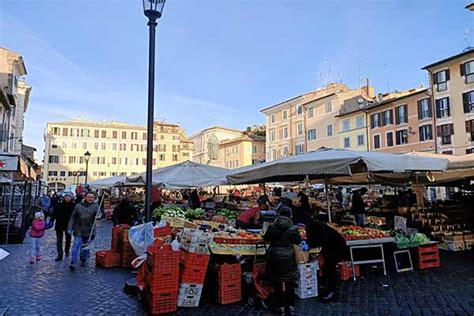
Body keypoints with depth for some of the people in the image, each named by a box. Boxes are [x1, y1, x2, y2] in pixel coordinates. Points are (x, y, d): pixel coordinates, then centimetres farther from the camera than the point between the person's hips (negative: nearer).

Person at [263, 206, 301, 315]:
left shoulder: (272, 227, -9)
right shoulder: (294, 228, -10)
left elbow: (266, 238, 5)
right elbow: (298, 241, 3)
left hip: (275, 257, 0)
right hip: (289, 258, 0)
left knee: (277, 283, 11)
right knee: (290, 283, 14)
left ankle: (281, 307, 16)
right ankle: (290, 307, 21)